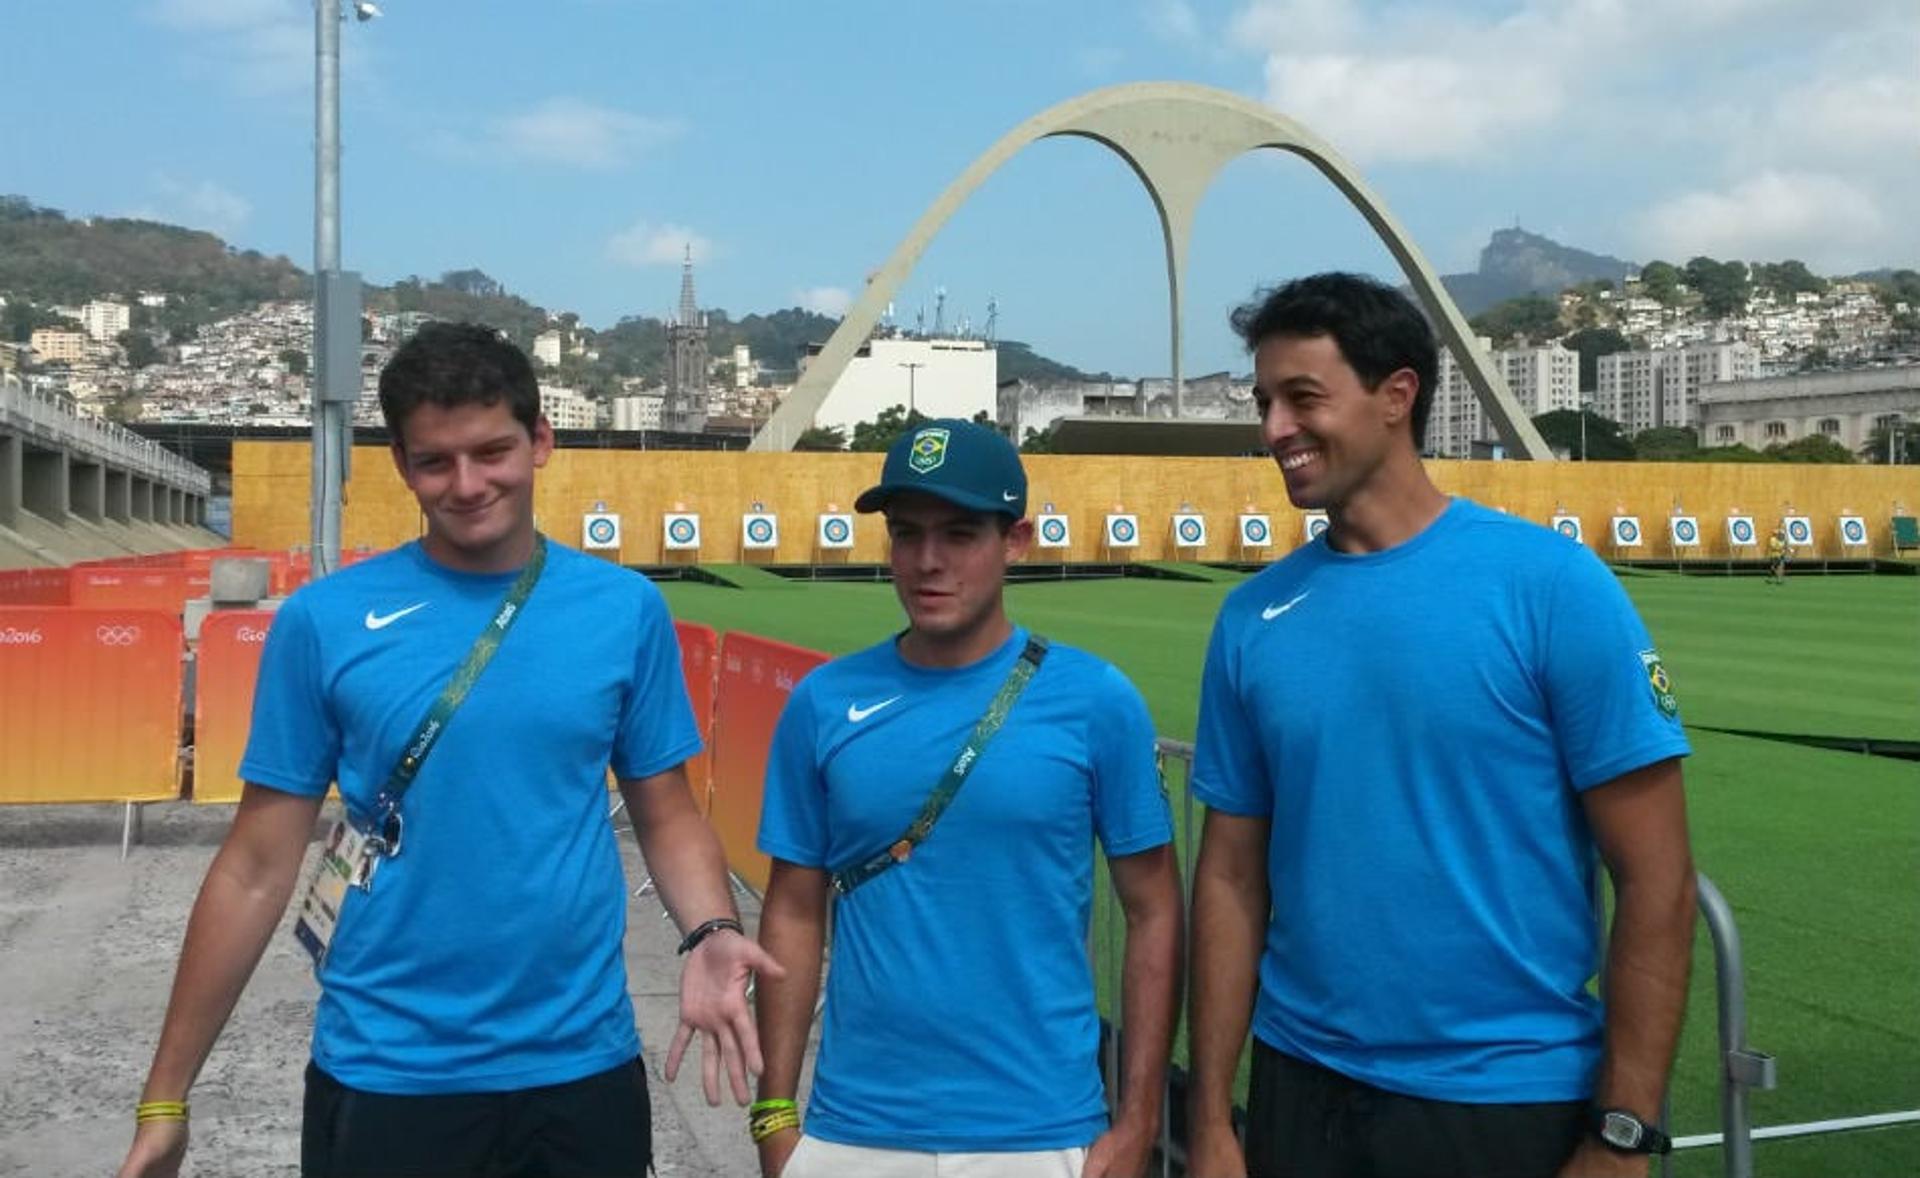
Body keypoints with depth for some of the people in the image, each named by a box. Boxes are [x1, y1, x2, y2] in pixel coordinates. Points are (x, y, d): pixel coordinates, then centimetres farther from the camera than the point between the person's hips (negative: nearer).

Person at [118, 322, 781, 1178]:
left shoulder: (625, 609, -3)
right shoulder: (325, 621, -6)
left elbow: (666, 813, 5)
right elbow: (259, 865, -3)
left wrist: (710, 935, -15)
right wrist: (165, 1097, -1)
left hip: (581, 1068, 1)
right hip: (384, 1076, -1)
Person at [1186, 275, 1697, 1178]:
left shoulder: (1549, 584, -11)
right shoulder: (1252, 616, -1)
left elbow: (1655, 875, -10)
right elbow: (1232, 873, 4)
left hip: (1510, 1098, -3)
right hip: (1301, 1088, 3)